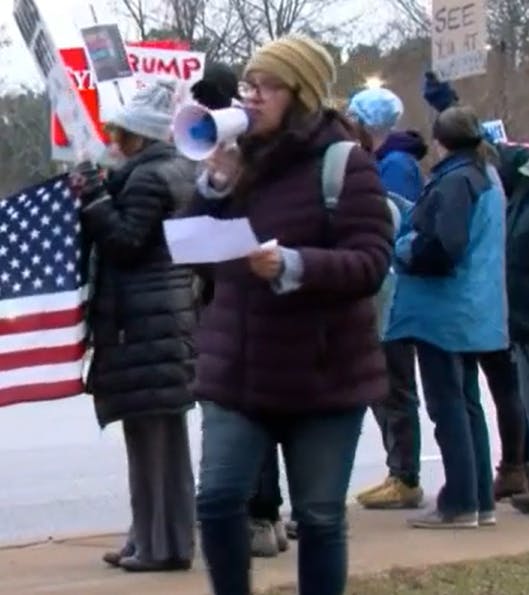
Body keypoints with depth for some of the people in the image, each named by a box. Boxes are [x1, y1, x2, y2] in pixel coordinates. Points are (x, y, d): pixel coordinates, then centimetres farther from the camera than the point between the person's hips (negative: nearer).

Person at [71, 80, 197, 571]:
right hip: (172, 312, 10)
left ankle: (157, 543, -3)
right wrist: (104, 195, 15)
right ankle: (167, 537, 18)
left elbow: (123, 243, -17)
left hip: (143, 319, -10)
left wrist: (94, 198, -13)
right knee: (165, 434, 13)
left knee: (147, 432, -6)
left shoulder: (146, 176, -14)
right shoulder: (181, 170, 15)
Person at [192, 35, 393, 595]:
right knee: (218, 499, -4)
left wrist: (294, 265, -31)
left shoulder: (343, 162, -9)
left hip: (322, 373, -4)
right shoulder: (242, 159, 9)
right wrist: (213, 186, -7)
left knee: (319, 516, 5)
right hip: (238, 368, 5)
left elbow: (370, 262, -16)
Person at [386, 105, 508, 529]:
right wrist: (417, 244, 16)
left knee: (448, 404, -4)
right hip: (475, 309, 9)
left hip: (445, 310, -9)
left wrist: (405, 250, -7)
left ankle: (460, 503, -1)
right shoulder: (487, 176, 13)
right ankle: (481, 499, 17)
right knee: (465, 402, 14)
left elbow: (443, 246, -25)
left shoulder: (454, 181, -17)